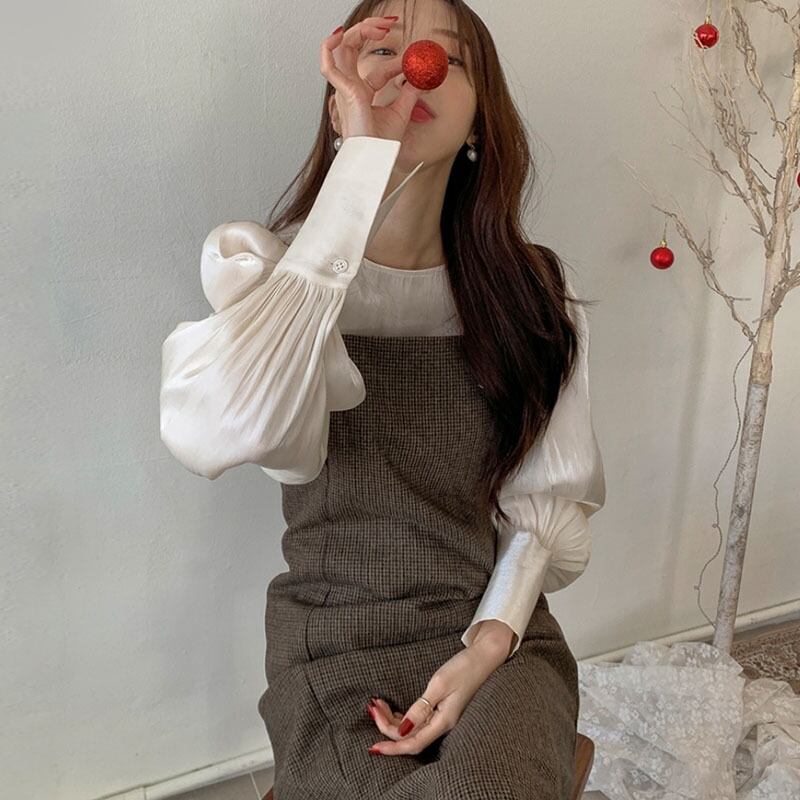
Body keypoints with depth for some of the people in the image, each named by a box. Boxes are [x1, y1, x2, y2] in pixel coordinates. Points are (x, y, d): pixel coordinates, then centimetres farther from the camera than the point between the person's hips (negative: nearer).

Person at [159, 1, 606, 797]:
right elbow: (237, 429, -30)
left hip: (500, 628, 2)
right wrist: (363, 156, -28)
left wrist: (490, 642, -13)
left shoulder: (530, 290, 0)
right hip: (336, 644, -1)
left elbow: (551, 495, 3)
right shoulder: (264, 263, -7)